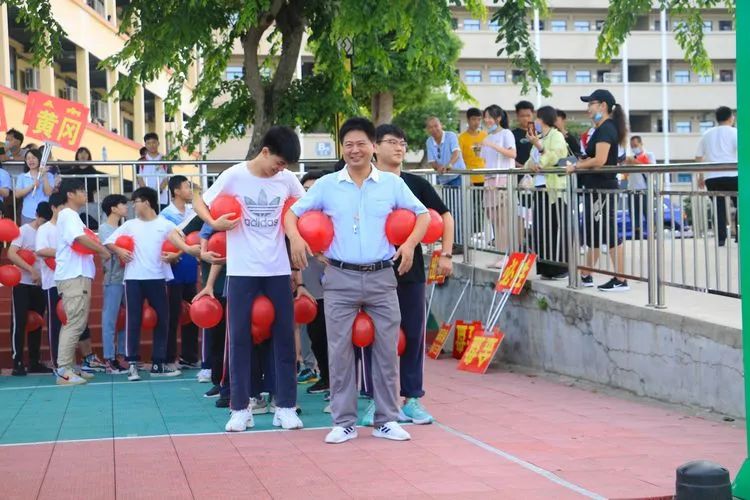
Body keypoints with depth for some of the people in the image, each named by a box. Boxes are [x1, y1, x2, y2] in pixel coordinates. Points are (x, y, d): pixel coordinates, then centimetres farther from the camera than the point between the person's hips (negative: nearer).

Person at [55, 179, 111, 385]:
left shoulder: (72, 216, 21)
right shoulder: (67, 215, -10)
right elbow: (80, 238, -23)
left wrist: (98, 249, 5)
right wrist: (102, 250, -12)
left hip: (78, 275, 10)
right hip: (73, 276, -10)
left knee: (74, 323, 12)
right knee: (74, 323, -12)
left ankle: (67, 368, 16)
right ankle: (63, 371, -13)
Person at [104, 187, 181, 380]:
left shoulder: (166, 225, 4)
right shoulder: (130, 225, 9)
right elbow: (108, 241, 11)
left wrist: (174, 256, -16)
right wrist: (118, 251, -8)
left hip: (157, 278, 0)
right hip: (134, 278, 0)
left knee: (161, 319, 3)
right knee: (133, 320, -2)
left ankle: (158, 363, 12)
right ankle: (132, 364, 1)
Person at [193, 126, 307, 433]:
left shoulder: (287, 180, 0)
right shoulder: (234, 176, -8)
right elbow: (199, 202, 0)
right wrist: (214, 223, -20)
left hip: (278, 270, 3)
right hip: (242, 270, -2)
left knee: (284, 336, 3)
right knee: (239, 337, 1)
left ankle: (286, 407, 10)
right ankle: (240, 408, 8)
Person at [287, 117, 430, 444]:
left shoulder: (392, 184, 6)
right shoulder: (326, 185, 5)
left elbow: (423, 215, 10)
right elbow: (292, 212, 9)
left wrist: (410, 243, -7)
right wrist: (295, 236, -11)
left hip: (382, 277, 0)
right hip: (340, 278, 0)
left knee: (386, 349, 3)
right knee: (339, 350, 0)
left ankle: (386, 420, 12)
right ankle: (344, 422, 8)